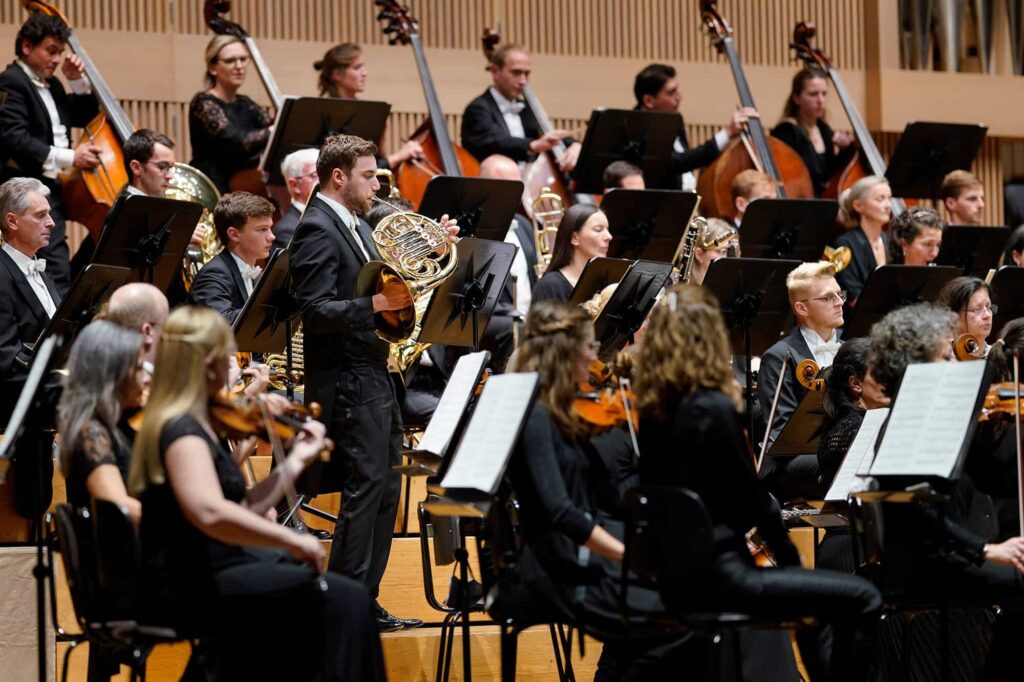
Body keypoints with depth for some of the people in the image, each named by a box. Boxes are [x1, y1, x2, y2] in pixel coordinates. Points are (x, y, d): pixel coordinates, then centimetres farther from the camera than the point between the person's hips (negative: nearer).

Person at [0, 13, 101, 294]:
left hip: (56, 188, 9)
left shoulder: (51, 85, 19)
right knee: (58, 273, -20)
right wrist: (69, 158, -22)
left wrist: (78, 81, 12)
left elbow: (83, 117, 29)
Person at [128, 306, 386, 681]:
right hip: (189, 589, -10)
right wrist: (293, 540, -30)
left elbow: (242, 509, 14)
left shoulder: (188, 424, 13)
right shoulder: (182, 430, -18)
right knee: (343, 600, -13)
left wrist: (295, 461, 17)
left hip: (194, 576, 10)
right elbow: (210, 513, -36)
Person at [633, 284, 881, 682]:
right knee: (861, 600, -4)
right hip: (717, 576, -9)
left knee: (815, 598, 30)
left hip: (677, 577, 9)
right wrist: (789, 557, 3)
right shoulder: (713, 408, -18)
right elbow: (752, 499, -11)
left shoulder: (653, 409, 5)